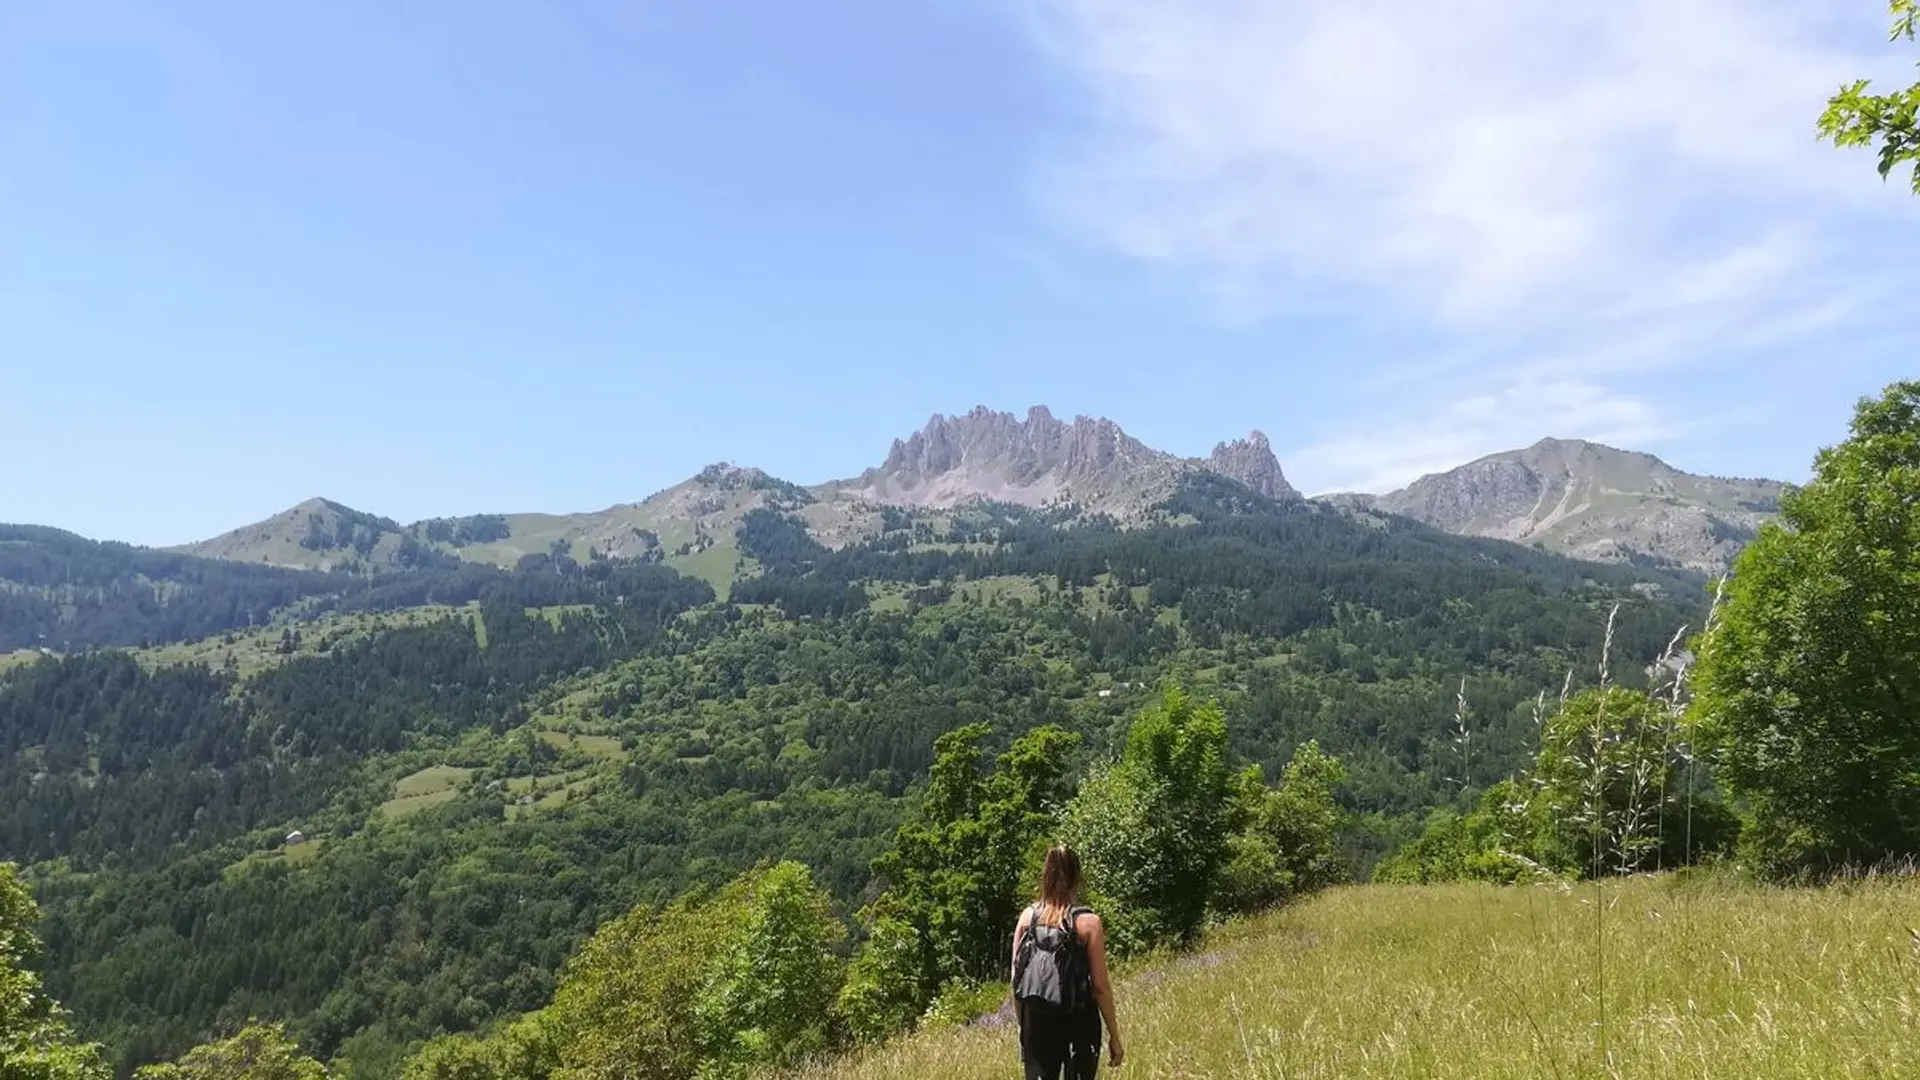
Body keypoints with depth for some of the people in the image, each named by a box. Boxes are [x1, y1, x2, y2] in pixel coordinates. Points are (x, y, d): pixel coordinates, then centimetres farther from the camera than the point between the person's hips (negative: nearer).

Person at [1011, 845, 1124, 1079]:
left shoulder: (1027, 917, -1)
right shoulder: (1088, 922, -11)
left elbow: (1016, 978, 4)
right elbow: (1100, 985, -9)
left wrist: (1022, 1024, 15)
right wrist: (1114, 1035, 1)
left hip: (1036, 1023, 3)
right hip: (1078, 1024, -3)